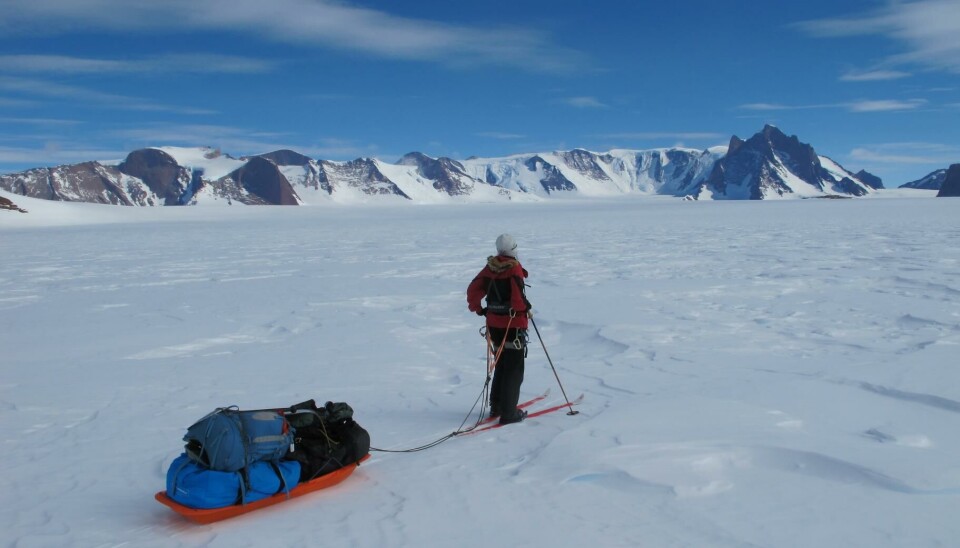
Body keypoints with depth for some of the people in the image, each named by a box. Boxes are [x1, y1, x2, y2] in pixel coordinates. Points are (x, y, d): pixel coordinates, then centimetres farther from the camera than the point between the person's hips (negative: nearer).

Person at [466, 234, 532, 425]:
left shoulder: (490, 267, 3)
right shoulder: (514, 269, -16)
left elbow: (473, 290, 4)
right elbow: (517, 298, -24)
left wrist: (478, 309, 17)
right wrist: (528, 309, -5)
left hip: (494, 323, 7)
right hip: (513, 325, -7)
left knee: (501, 365, 21)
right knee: (514, 369, 2)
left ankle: (496, 407, 27)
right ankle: (509, 413, 3)